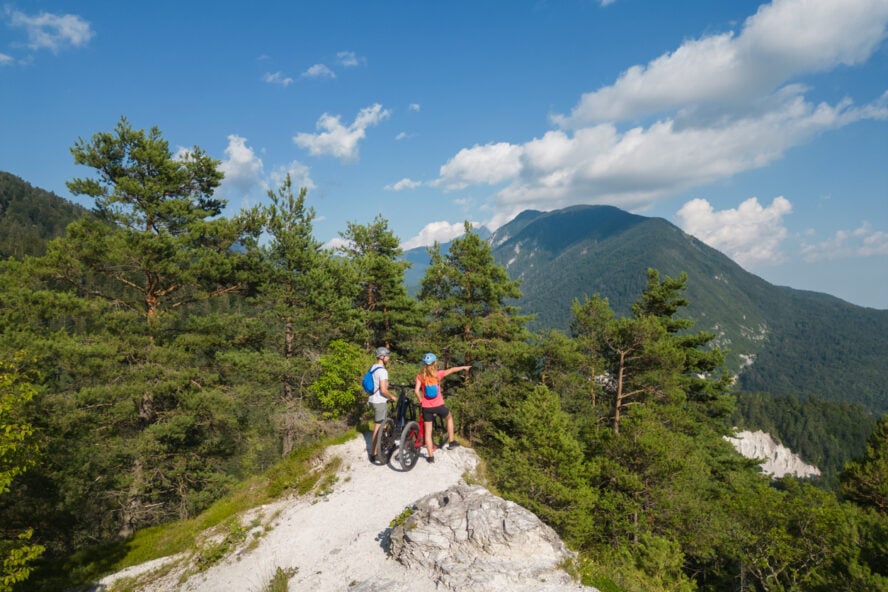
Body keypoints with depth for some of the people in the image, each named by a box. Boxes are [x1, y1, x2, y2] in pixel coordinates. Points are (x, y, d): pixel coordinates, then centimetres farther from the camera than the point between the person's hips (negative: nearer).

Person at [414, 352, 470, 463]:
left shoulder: (420, 376, -6)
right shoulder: (438, 374, -7)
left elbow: (416, 390, -14)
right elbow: (452, 370, 8)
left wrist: (420, 401, 4)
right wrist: (464, 367, 23)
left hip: (426, 407, 0)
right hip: (438, 406, 0)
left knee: (428, 431, 10)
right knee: (449, 417, 30)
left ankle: (431, 456, 12)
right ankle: (451, 442, 31)